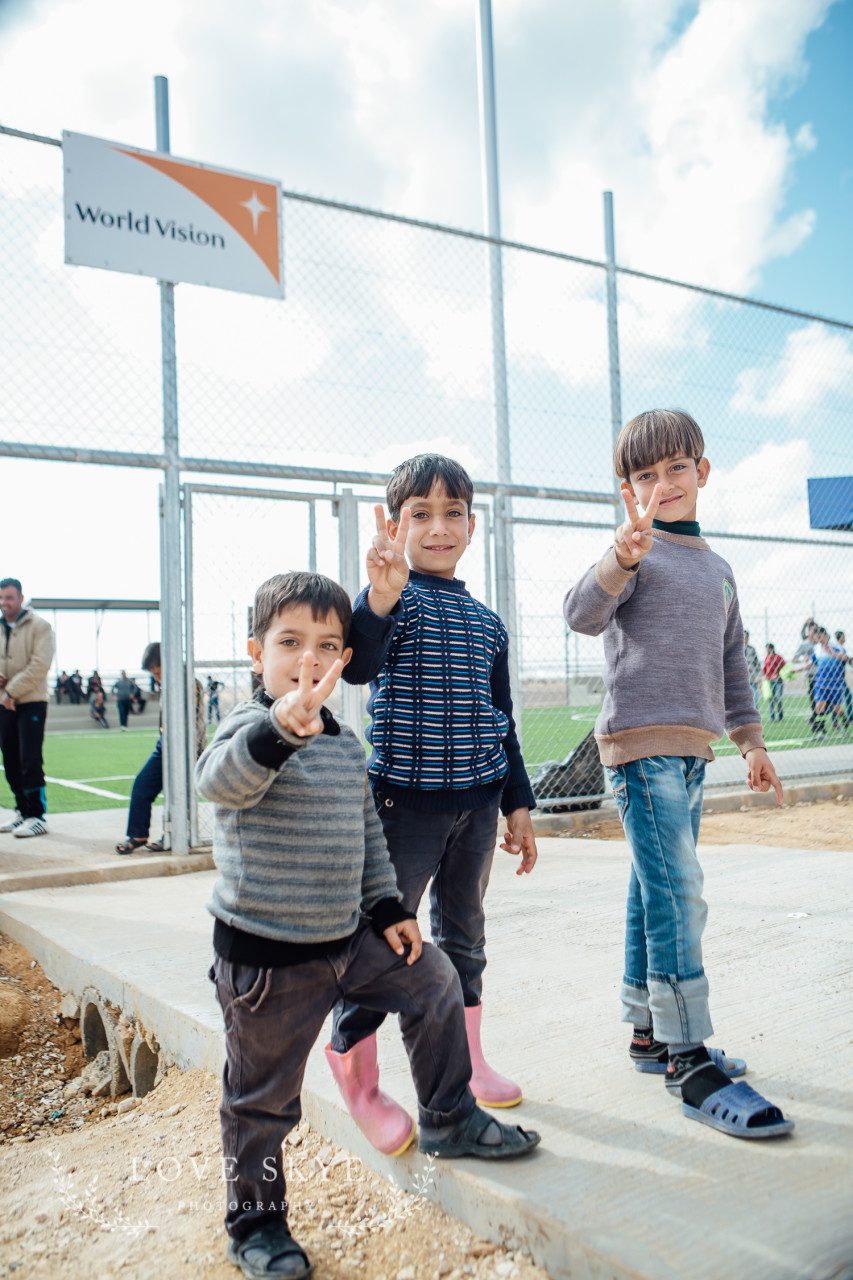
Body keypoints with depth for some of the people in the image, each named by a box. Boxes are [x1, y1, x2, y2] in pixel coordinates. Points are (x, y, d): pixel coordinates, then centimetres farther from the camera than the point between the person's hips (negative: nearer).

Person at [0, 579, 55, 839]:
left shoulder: (39, 626, -6)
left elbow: (39, 665, -15)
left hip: (31, 703, -6)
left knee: (30, 762, -8)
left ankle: (37, 816, -3)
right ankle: (22, 811, 21)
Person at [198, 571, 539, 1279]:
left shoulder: (346, 742, 7)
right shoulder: (251, 728, -16)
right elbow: (220, 779, -41)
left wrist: (388, 907, 13)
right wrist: (282, 727, -59)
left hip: (347, 936, 7)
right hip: (266, 954, -6)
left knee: (434, 982, 13)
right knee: (262, 1096, 8)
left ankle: (450, 1120, 32)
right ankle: (255, 1220, 32)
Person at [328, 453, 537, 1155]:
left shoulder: (486, 622, 11)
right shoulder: (392, 600, -6)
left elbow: (502, 719, 15)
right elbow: (358, 665, -27)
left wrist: (518, 803, 13)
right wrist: (381, 598, -44)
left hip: (477, 799, 6)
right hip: (405, 798, -6)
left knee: (464, 932, 18)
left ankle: (468, 1058, 35)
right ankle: (352, 1064, 22)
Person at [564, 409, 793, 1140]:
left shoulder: (718, 569, 19)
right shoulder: (637, 552, -3)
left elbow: (732, 662, 24)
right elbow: (582, 615, -22)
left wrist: (751, 740, 22)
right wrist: (620, 560, -40)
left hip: (692, 749, 8)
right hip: (642, 743, -7)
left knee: (657, 894, 13)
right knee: (679, 895, -11)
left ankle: (648, 1032, 24)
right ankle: (689, 1062, -4)